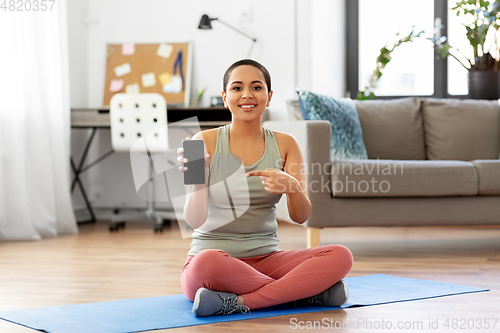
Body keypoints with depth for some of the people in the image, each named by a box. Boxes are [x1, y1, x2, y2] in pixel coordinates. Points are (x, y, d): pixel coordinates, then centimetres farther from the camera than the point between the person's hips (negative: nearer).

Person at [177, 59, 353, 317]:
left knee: (340, 256, -21)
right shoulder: (206, 142, -4)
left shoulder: (285, 145, 5)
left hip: (266, 259, 3)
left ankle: (239, 302, -23)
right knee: (208, 262, -39)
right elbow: (195, 219, -13)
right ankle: (306, 293, -20)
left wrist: (292, 187, -26)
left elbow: (300, 216, -4)